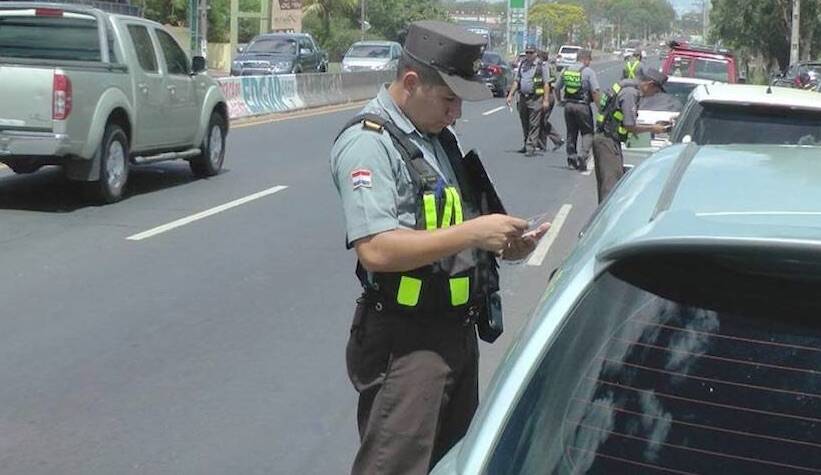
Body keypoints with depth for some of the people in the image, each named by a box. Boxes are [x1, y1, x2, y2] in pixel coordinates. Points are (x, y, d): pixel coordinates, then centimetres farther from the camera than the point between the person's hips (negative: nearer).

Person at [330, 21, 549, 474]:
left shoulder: (439, 136, 12)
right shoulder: (368, 142, -16)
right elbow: (375, 249, -27)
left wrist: (502, 245, 1)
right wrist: (473, 232, -25)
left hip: (458, 330, 9)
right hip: (405, 342, -9)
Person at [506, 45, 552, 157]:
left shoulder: (542, 65, -3)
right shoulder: (522, 64, 13)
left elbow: (546, 84, -5)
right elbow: (516, 81, 17)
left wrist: (546, 100, -11)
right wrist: (510, 95, 9)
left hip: (536, 98, -6)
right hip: (523, 97, 6)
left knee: (534, 124, -6)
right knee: (524, 123, 12)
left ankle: (531, 148, -6)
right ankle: (526, 144, 25)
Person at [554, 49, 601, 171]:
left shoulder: (566, 70, 8)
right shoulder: (589, 72, -8)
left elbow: (557, 88, 15)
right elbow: (595, 91, -14)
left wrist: (560, 100, 27)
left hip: (568, 105, 5)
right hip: (582, 105, -5)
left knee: (571, 133, 15)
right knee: (588, 132, 5)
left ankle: (571, 157, 16)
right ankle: (582, 154, -10)